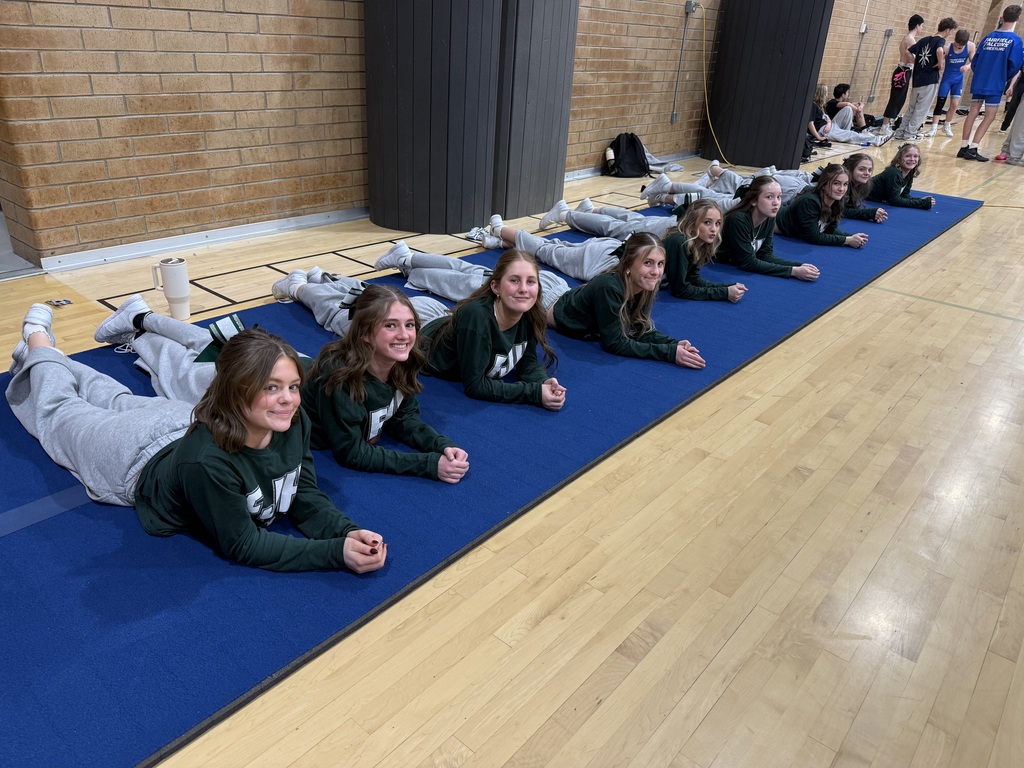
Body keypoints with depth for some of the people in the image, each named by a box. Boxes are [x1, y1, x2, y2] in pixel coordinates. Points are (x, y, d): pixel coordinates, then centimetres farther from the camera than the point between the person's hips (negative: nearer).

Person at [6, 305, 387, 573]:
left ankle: (48, 354, 61)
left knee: (118, 402, 34)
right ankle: (37, 341, 54)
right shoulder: (206, 460, -51)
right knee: (59, 415, 29)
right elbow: (242, 546, -41)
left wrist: (348, 532, -42)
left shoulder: (294, 423, -35)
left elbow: (306, 496, -23)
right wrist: (337, 553, -49)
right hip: (141, 461, -4)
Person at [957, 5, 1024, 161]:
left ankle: (964, 147, 6)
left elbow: (974, 61, 8)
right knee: (989, 117, 2)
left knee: (973, 113, 8)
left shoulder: (988, 37, 7)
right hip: (995, 85, -4)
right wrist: (1006, 77, 8)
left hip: (978, 83, 4)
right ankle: (972, 149, -5)